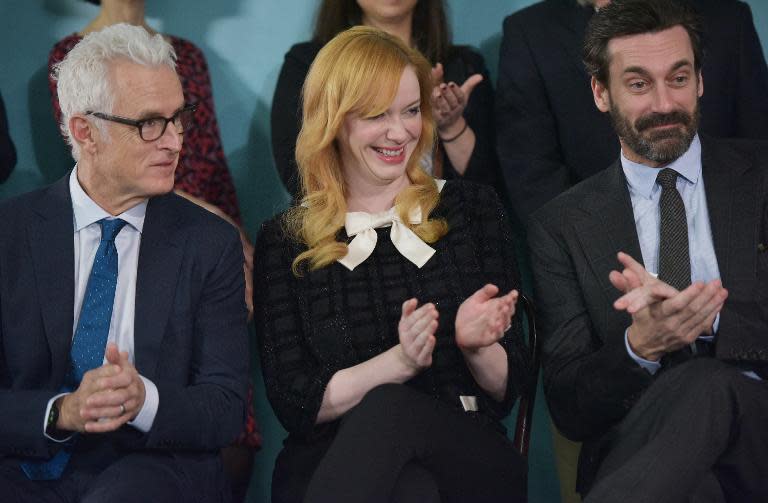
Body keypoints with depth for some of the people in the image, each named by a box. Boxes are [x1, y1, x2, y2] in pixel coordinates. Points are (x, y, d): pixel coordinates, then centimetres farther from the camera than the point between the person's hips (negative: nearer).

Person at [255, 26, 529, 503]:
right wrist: (398, 361, -16)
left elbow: (507, 391, 10)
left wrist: (476, 345, -13)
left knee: (388, 411, -35)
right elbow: (295, 403, 0)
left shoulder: (474, 209, 11)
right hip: (330, 465, -1)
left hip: (469, 460, 2)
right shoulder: (284, 240, 9)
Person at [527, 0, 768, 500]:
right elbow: (569, 408, 6)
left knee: (706, 386, -35)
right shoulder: (561, 227, 12)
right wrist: (640, 346, -16)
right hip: (639, 442, -1)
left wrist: (708, 317, -18)